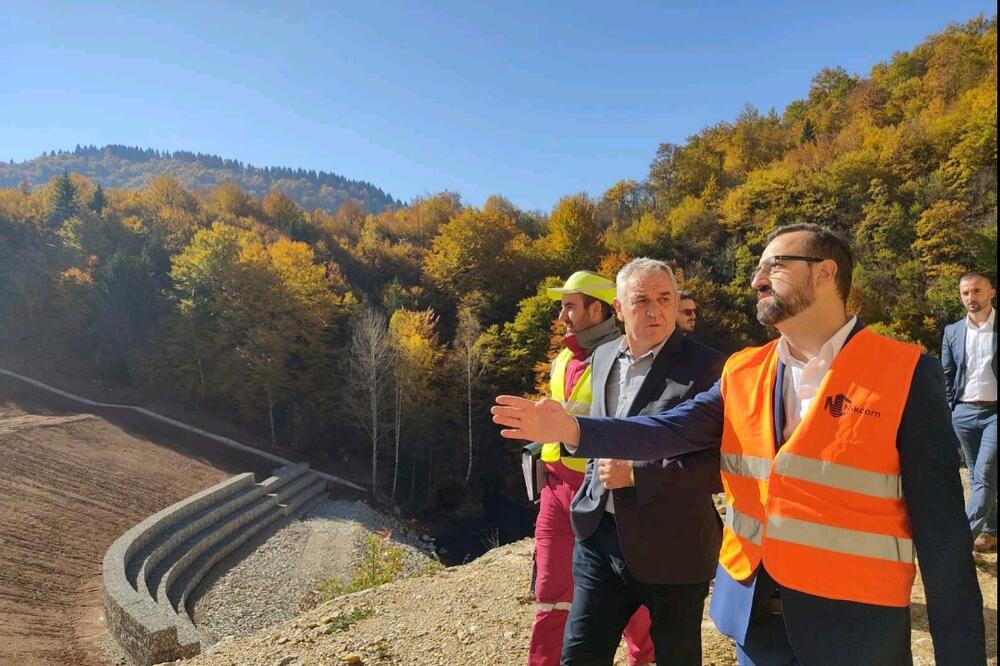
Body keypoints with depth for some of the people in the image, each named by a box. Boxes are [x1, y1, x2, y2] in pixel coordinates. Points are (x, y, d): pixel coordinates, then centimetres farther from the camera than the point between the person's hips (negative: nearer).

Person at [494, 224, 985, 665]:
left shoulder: (904, 376, -10)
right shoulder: (742, 373, 3)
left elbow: (941, 529, -9)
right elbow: (669, 430, -6)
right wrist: (570, 428, -18)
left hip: (853, 625, -4)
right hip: (755, 614, 4)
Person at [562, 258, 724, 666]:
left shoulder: (706, 368, -14)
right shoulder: (603, 357, 7)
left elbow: (721, 466, -18)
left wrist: (635, 475, -21)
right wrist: (599, 477, 11)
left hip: (672, 550, -5)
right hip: (600, 538, 5)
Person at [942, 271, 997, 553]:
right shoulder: (952, 331, 8)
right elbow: (946, 376, 11)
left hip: (994, 412, -4)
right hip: (964, 413, 4)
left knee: (984, 475, -11)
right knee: (977, 476, 11)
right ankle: (990, 531, 23)